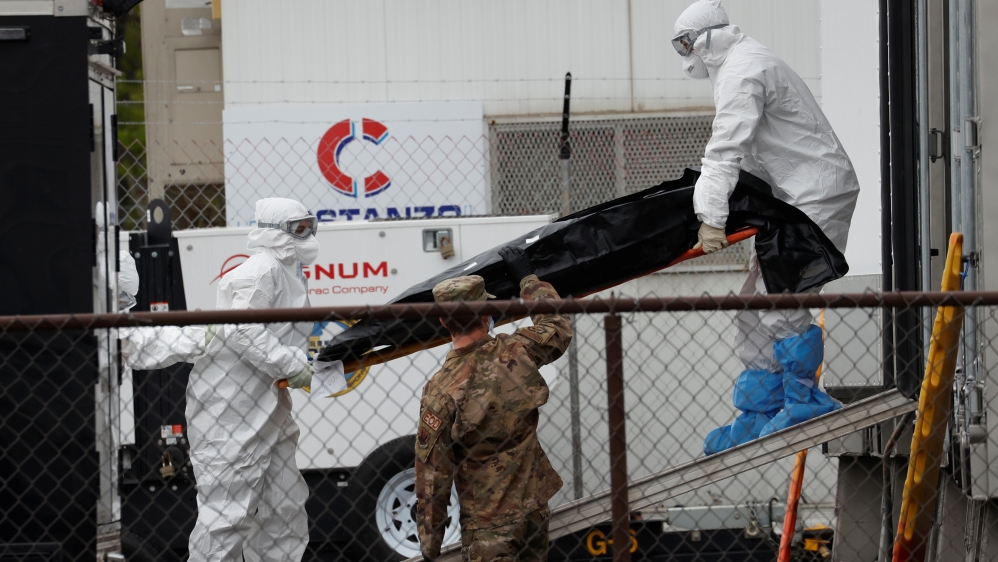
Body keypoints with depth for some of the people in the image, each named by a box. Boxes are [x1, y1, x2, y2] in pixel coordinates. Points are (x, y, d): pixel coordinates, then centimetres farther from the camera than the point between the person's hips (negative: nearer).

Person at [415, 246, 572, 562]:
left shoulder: (441, 391, -17)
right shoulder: (516, 352, -8)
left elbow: (432, 473, -13)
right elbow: (557, 326, 16)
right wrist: (527, 278, 27)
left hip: (488, 524, -5)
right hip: (534, 509, 5)